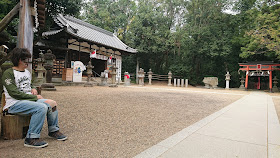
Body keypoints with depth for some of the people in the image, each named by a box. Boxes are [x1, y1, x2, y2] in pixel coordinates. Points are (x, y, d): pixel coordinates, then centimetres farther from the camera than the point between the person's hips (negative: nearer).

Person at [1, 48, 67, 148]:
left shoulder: (27, 72, 18)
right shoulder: (8, 73, -7)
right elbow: (14, 93, -16)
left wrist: (33, 89, 9)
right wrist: (35, 97, -15)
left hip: (29, 100, 8)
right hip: (15, 104, -8)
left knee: (52, 104, -8)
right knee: (41, 107, -32)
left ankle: (53, 130, 8)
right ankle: (31, 138, -24)